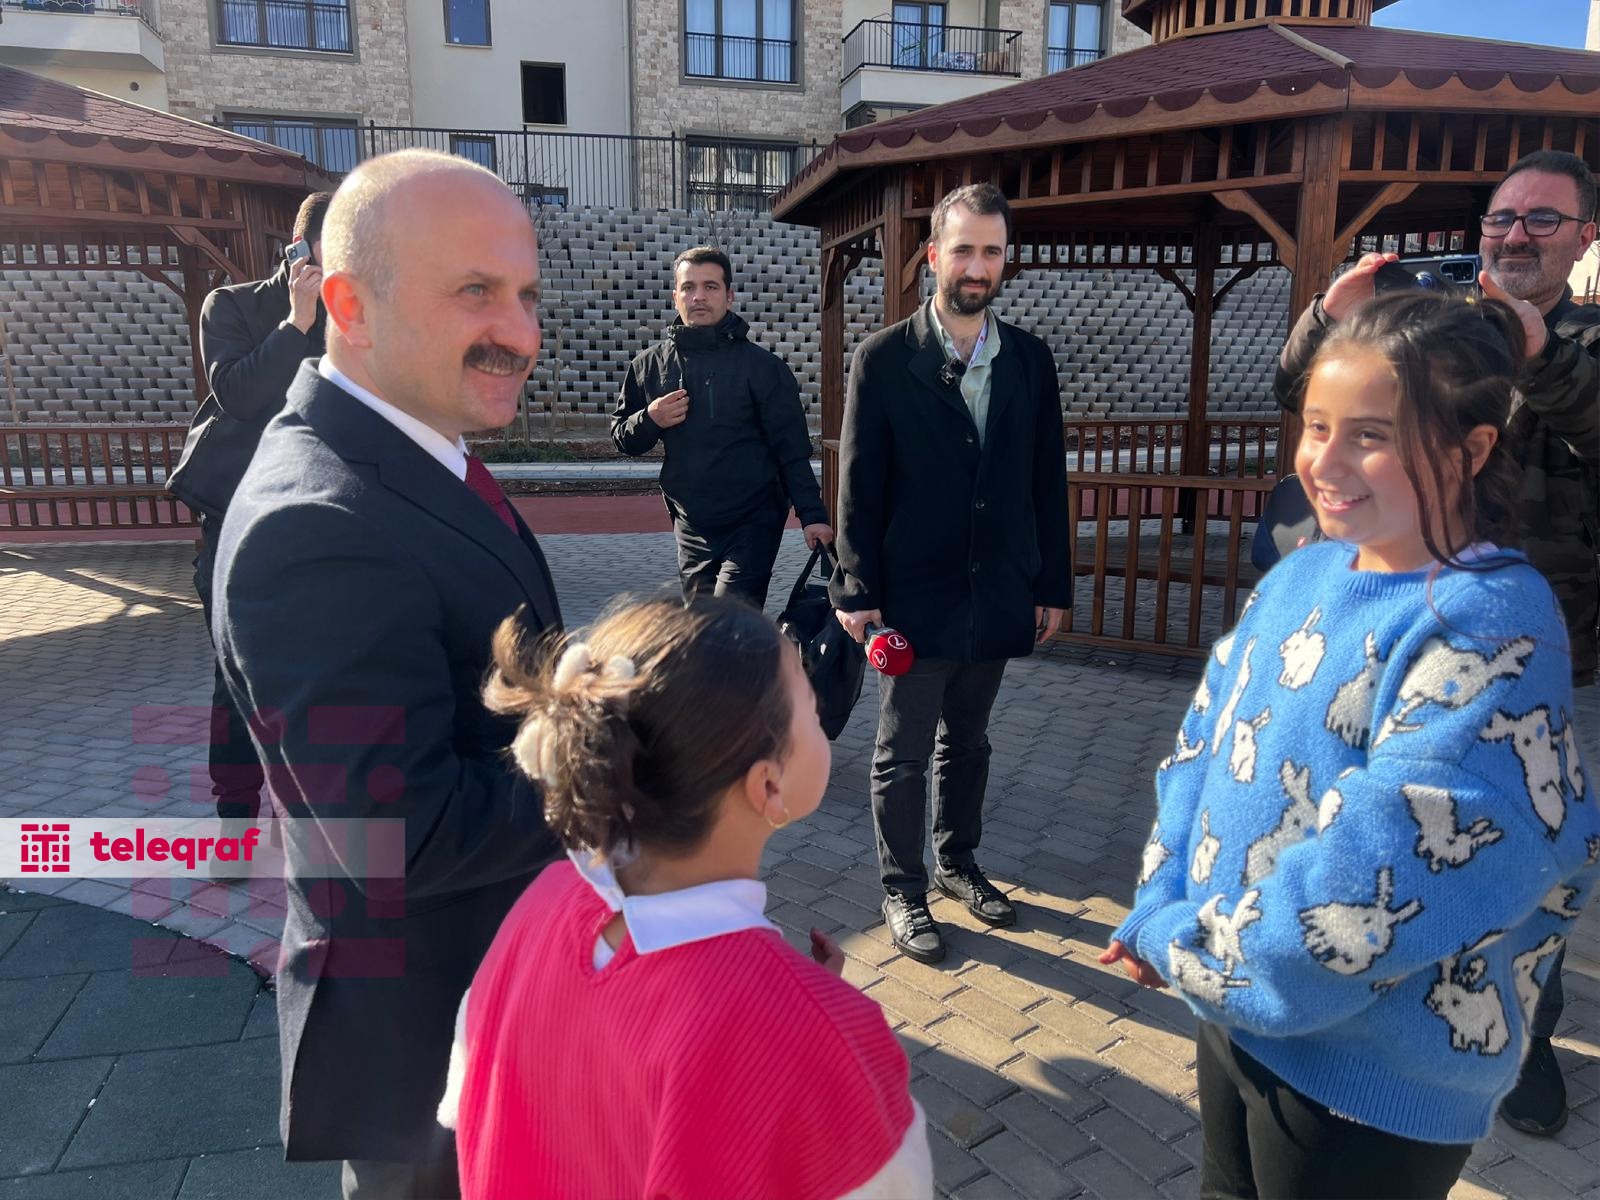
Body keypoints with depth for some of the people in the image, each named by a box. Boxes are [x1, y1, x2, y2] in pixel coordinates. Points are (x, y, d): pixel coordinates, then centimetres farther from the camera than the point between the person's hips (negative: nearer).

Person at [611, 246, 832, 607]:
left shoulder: (762, 366, -5)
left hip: (752, 525, -4)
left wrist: (812, 515, -14)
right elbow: (622, 438, 12)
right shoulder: (649, 365, 6)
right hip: (690, 527, 5)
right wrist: (650, 420, -9)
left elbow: (792, 449, -6)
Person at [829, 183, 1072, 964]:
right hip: (913, 596, -3)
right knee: (903, 753, 8)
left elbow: (1047, 479, 6)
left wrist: (1053, 583, 5)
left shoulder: (1030, 359, 4)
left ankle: (957, 862, 37)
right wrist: (857, 591, -10)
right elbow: (858, 483, -7)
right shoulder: (884, 358, -7)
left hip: (996, 595, 4)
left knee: (967, 741, 19)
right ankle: (902, 890, 24)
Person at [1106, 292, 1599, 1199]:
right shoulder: (1302, 575, 0)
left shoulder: (1491, 627, -23)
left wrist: (1184, 945, -16)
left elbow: (1384, 875, -27)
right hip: (1238, 1003, 7)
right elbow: (1206, 746, 5)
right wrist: (1165, 909, -7)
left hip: (1377, 1085, -6)